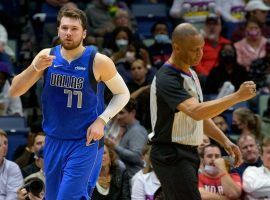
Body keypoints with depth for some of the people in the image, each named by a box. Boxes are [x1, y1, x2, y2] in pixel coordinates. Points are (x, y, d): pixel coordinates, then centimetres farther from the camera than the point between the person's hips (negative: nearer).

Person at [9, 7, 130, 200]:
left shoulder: (98, 61, -11)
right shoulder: (47, 56, -2)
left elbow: (123, 93, 2)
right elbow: (14, 92, -4)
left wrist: (102, 120, -11)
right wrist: (35, 68, -20)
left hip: (84, 142, -4)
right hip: (53, 141, 5)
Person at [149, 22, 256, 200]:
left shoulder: (191, 74, 13)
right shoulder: (167, 79, -19)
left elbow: (202, 117, 21)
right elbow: (196, 112, -33)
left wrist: (225, 141, 8)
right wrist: (238, 96, -32)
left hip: (189, 153, 9)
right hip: (171, 156, -9)